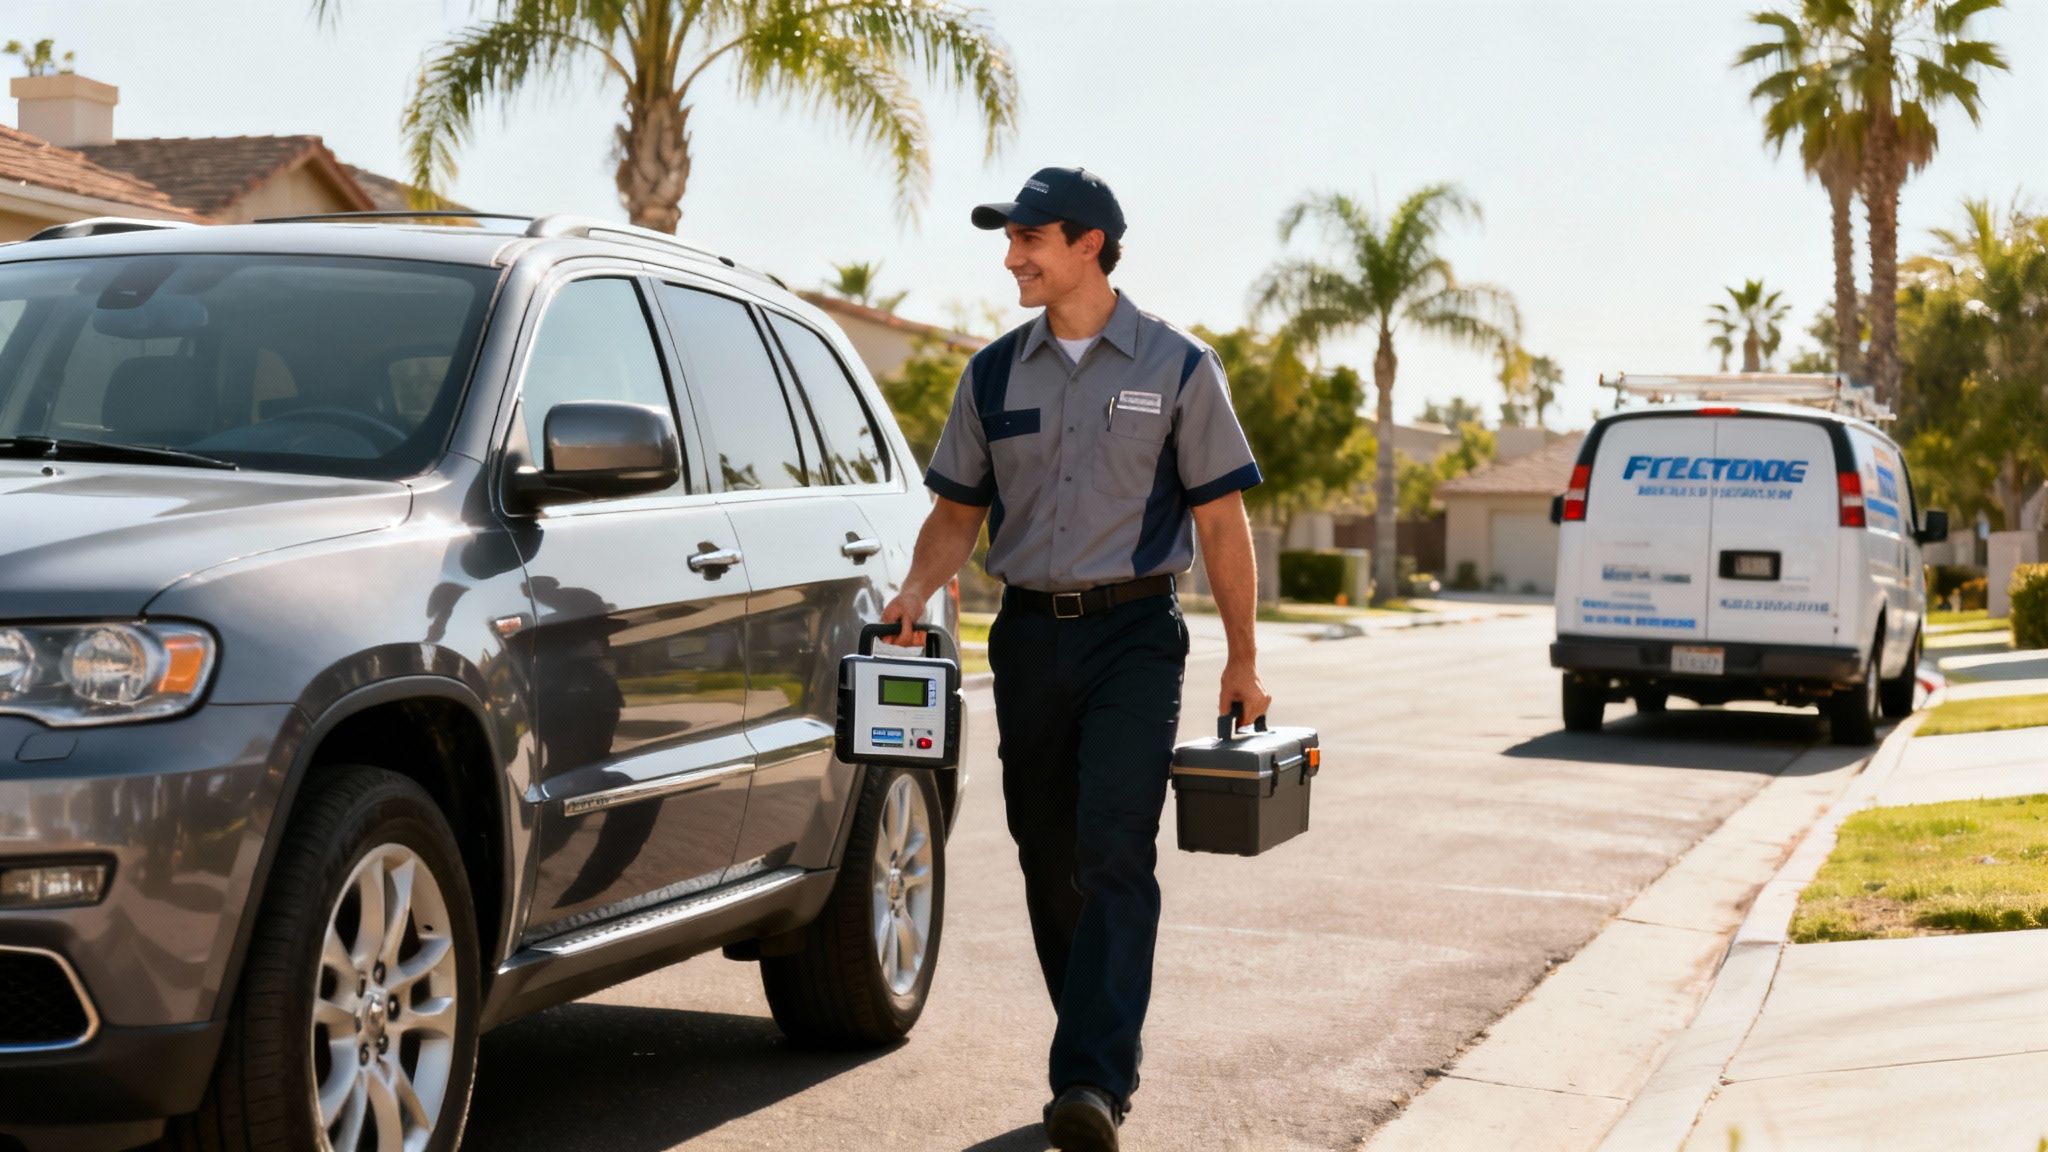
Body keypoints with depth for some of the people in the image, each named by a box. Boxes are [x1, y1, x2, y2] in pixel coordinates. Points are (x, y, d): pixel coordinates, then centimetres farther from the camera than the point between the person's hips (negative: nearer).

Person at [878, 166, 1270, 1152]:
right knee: (1048, 862, 8)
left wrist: (1242, 660, -2)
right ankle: (1099, 1054, 23)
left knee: (1117, 857, -15)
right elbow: (957, 509, 13)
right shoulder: (994, 375, 10)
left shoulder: (1176, 367, 1)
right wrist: (918, 591, -8)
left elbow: (1220, 518, 1)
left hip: (1134, 634, -4)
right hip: (1029, 633, 4)